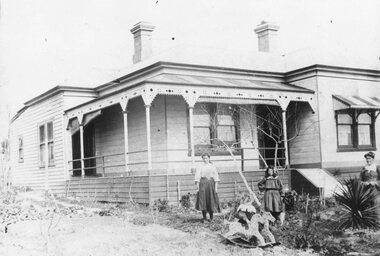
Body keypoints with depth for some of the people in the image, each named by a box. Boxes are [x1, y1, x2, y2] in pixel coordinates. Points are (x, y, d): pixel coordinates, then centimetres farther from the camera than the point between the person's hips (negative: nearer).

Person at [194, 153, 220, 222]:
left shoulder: (212, 166, 8)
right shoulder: (200, 167, 4)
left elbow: (216, 176, 6)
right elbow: (197, 177, 1)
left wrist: (216, 186, 0)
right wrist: (197, 186, -6)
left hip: (211, 183, 1)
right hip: (203, 183, -1)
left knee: (211, 200, 1)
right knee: (202, 200, -7)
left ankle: (211, 216, 16)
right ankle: (204, 217, -1)